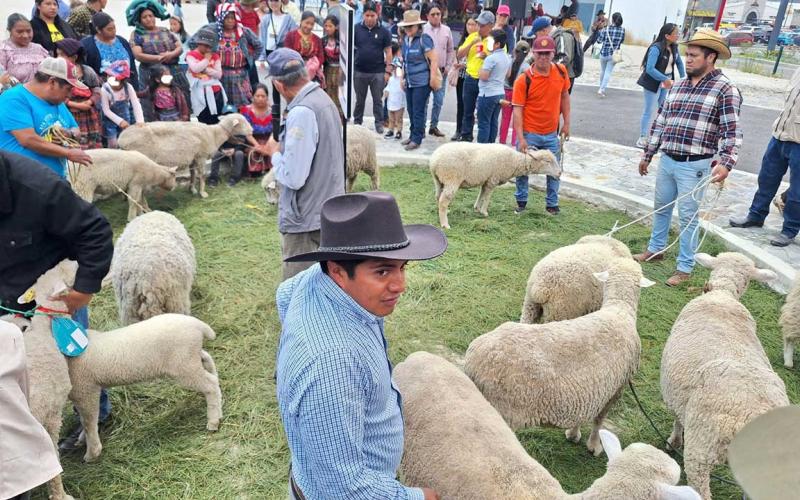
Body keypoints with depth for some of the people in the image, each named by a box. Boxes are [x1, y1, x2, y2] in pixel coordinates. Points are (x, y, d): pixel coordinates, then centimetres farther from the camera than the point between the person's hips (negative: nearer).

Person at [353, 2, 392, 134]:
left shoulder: (384, 31, -1)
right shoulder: (356, 29, 0)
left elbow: (388, 52, 1)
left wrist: (388, 71, -4)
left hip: (378, 72, -1)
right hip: (359, 71, 1)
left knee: (378, 100, 7)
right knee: (360, 100, 12)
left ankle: (379, 123, 17)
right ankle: (357, 123, 24)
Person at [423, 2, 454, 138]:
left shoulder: (446, 30, 7)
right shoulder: (423, 29, -4)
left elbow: (450, 51, 13)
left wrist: (448, 67, 5)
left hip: (441, 71, 4)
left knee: (439, 101, 7)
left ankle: (434, 126, 20)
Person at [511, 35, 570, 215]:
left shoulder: (561, 72, -2)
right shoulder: (524, 79, -13)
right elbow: (517, 109, -15)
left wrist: (566, 122, 10)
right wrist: (521, 138, -21)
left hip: (551, 134, 3)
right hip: (529, 134, -3)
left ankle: (552, 204, 25)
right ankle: (521, 201, 27)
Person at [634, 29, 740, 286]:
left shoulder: (725, 89, -9)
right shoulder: (678, 86, 10)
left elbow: (732, 131, -14)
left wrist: (726, 164, -27)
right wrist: (648, 154, 18)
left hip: (694, 166, -6)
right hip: (667, 160, 6)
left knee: (688, 216, 1)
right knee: (661, 208, 18)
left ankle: (684, 267, 12)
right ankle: (655, 249, 36)